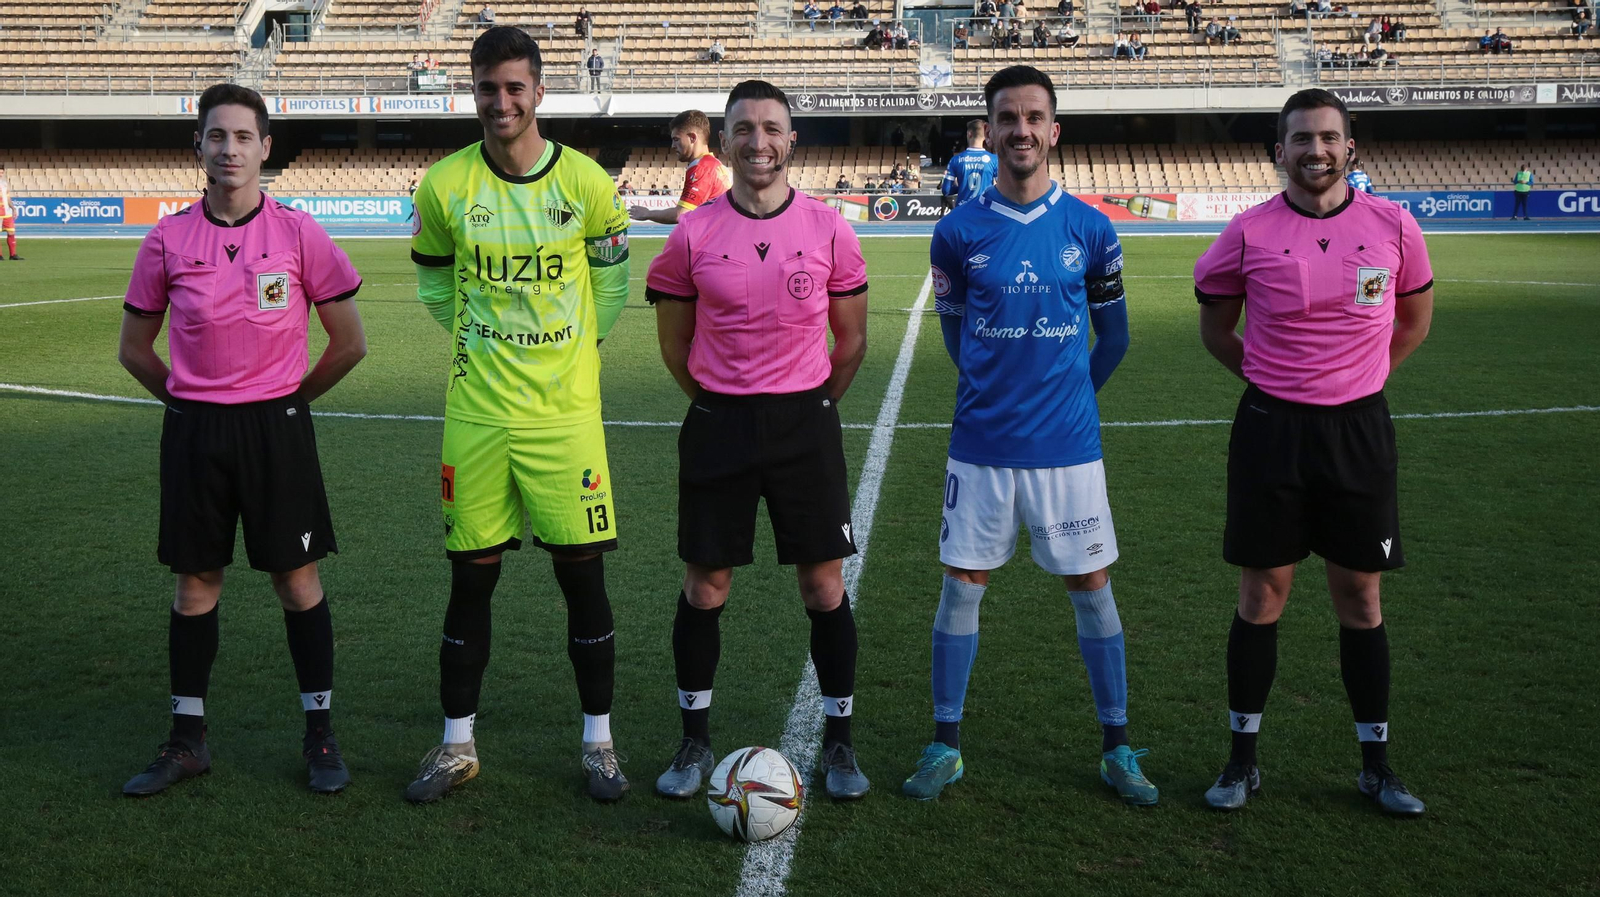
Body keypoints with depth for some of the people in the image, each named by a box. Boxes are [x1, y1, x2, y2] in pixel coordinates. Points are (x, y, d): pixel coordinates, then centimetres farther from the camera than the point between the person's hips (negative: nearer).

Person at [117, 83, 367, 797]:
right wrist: (189, 402, 8)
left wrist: (291, 396, 5)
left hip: (276, 426, -2)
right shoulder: (169, 239, 1)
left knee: (297, 579, 3)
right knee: (195, 582, 9)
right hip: (192, 430, 2)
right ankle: (187, 739, 22)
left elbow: (349, 342, 2)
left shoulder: (298, 232, -4)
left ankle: (320, 733, 15)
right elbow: (134, 348, 12)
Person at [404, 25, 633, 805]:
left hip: (566, 414, -1)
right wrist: (483, 342, 9)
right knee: (471, 579, 8)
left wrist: (573, 346, 9)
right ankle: (457, 745, 22)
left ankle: (598, 742, 19)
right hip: (475, 415, 1)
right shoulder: (445, 185, -3)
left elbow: (612, 274, 10)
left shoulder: (585, 181, -4)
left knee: (583, 575, 3)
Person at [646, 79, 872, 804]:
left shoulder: (829, 229, -1)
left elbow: (851, 340, 8)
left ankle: (838, 742, 18)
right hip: (717, 425, 0)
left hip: (805, 422, 0)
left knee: (824, 586, 3)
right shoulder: (693, 235, -1)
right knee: (704, 587, 6)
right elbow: (674, 341, 9)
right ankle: (695, 742, 22)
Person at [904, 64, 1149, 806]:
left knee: (1091, 587, 6)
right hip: (981, 444, 0)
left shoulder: (1090, 230, -1)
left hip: (1068, 445, 0)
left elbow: (1112, 337, 11)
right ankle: (945, 746, 17)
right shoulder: (959, 233, -2)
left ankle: (1116, 750, 19)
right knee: (962, 585, 4)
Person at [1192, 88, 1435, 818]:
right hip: (1271, 429, -1)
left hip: (1359, 429, 1)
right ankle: (1242, 759, 18)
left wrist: (1356, 377, 9)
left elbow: (1414, 318, 15)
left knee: (1360, 597, 8)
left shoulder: (1393, 226, -1)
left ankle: (1377, 764, 21)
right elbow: (1215, 325, 10)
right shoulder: (1249, 232, -4)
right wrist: (1270, 378, 6)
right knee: (1261, 593, 6)